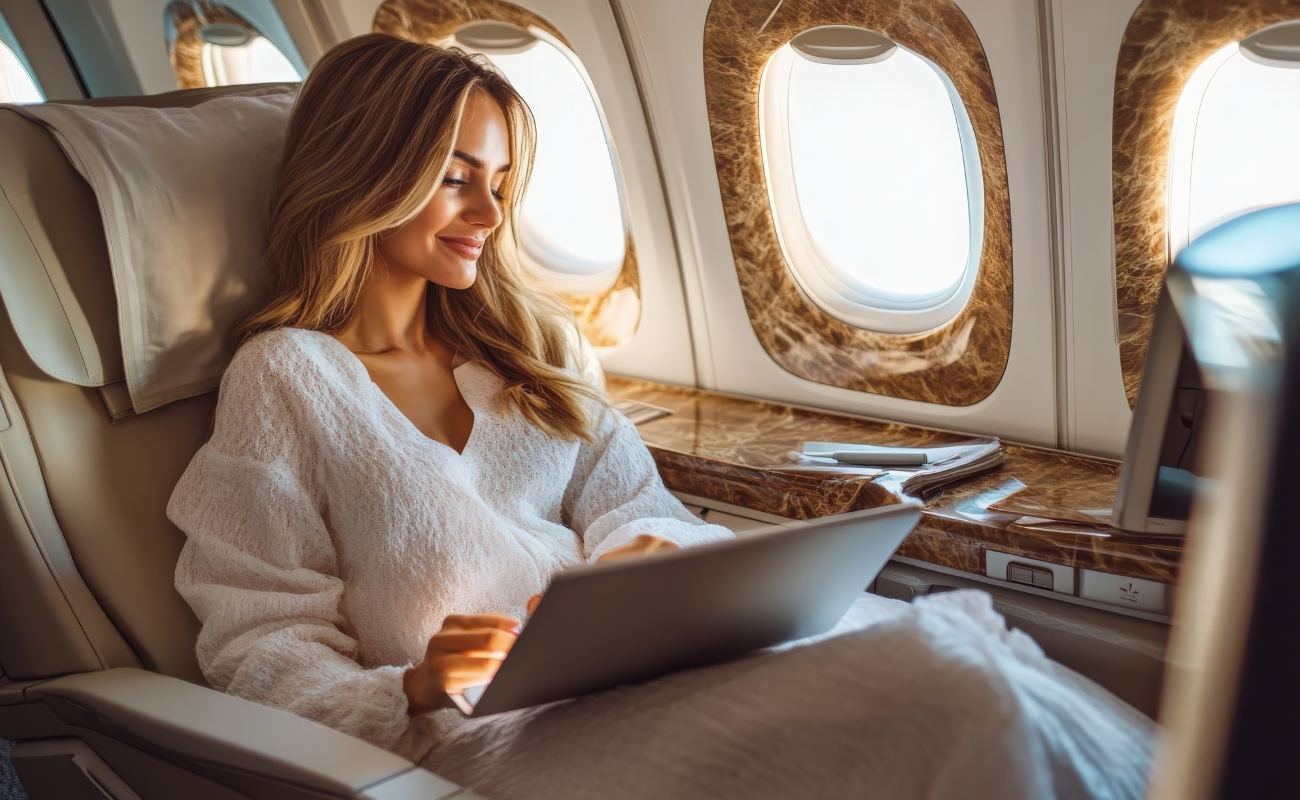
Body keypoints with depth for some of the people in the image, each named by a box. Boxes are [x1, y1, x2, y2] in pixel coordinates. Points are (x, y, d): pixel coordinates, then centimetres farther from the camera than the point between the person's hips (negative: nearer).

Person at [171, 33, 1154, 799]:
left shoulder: (528, 339, 21)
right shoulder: (286, 377, 3)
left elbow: (629, 508, 13)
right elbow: (266, 652, -1)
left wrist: (646, 553, -10)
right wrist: (415, 690, -19)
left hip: (627, 667, 6)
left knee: (952, 632, -19)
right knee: (952, 691, -26)